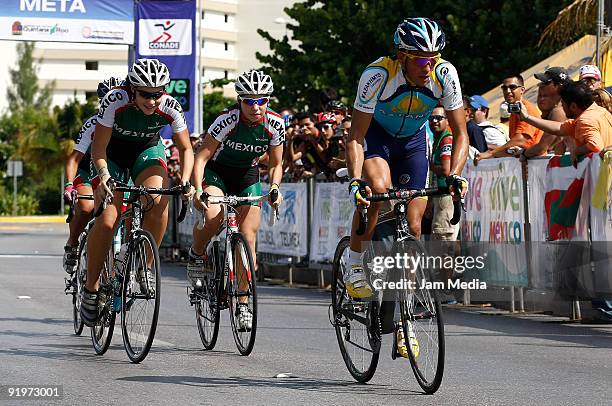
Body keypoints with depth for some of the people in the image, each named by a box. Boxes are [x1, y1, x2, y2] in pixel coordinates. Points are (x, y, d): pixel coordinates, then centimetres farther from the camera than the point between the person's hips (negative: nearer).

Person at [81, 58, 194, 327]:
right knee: (106, 222, -17)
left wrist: (185, 181, -28)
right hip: (112, 155, -1)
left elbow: (186, 149, -12)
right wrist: (104, 176, -42)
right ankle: (91, 289, 1)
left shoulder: (170, 107, -25)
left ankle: (146, 266, -10)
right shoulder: (115, 101, -31)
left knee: (159, 201, -30)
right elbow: (98, 148, -25)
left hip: (148, 150, 1)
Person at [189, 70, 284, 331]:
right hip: (217, 171, -3)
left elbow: (275, 164, -3)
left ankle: (243, 304, 1)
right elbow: (201, 157, -27)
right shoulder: (227, 120, -27)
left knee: (248, 237, -9)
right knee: (212, 215, -33)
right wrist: (198, 190, -42)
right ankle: (196, 256, -1)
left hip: (247, 175, 3)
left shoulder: (275, 124, -16)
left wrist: (274, 187, -22)